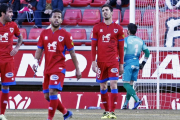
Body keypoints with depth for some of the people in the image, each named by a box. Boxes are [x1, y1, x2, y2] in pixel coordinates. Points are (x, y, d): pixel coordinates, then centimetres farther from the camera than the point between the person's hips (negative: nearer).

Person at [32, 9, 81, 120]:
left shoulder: (65, 35, -2)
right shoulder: (44, 33, 9)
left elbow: (72, 53, 1)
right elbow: (39, 49, 12)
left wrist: (77, 69, 2)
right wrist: (36, 61, -6)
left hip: (59, 68, -6)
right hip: (47, 69, 6)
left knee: (52, 92, -18)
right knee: (47, 96, 9)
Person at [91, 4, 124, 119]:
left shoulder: (118, 28, 4)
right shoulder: (97, 28, 8)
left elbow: (121, 47, 6)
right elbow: (93, 46, 7)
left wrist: (121, 64, 4)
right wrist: (93, 61, -2)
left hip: (114, 61, -2)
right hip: (101, 62, 2)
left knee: (113, 84, -11)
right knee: (103, 86, 6)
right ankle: (106, 111, 16)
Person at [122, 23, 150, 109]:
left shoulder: (126, 39, -5)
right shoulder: (140, 41, 12)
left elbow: (123, 51, -17)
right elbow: (147, 52, 15)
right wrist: (143, 63, 22)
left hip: (128, 64, -6)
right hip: (136, 64, 6)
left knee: (126, 84, -6)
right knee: (130, 84, 11)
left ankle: (137, 100, -25)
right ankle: (126, 104, 12)